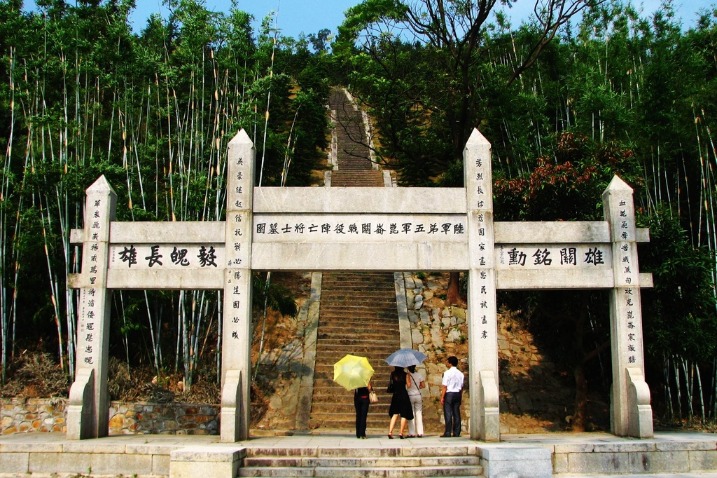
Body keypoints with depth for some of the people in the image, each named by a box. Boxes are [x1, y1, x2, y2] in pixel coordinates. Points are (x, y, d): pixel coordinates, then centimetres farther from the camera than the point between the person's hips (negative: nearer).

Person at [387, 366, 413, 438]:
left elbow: (391, 383, 7)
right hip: (404, 395, -3)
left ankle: (390, 432, -1)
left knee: (395, 414, 10)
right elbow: (408, 385, -4)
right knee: (404, 414, 5)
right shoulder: (406, 374, -6)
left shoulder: (392, 374, 1)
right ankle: (401, 433, 1)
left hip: (395, 395, 3)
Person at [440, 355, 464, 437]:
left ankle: (447, 433, -3)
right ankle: (457, 432, 7)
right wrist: (459, 396, 16)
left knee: (448, 414, -2)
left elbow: (444, 386, -12)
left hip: (449, 394, -5)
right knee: (456, 413, 7)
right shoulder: (460, 374, 7)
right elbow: (461, 386, 8)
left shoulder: (447, 373, -10)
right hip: (457, 394, 5)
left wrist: (442, 397, -8)